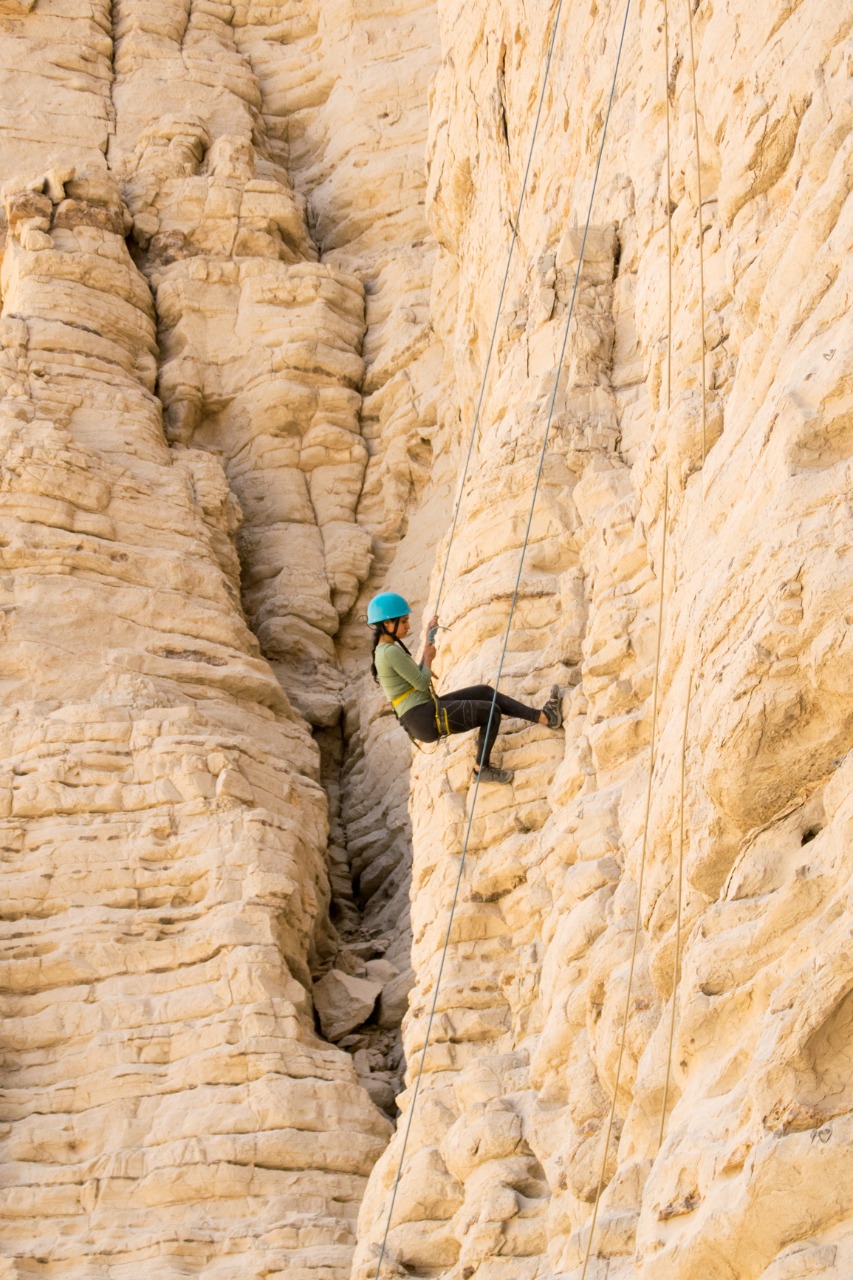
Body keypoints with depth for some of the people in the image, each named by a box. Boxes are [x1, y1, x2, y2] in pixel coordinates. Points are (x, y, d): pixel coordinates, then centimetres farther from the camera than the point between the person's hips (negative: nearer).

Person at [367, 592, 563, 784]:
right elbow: (422, 683, -15)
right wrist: (429, 657, 2)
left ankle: (545, 717, 10)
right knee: (492, 711, -4)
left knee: (485, 692, 10)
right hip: (427, 719, -10)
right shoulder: (391, 652, -19)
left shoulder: (384, 651, 13)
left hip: (424, 714, 10)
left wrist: (428, 647, 17)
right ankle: (482, 768, 12)